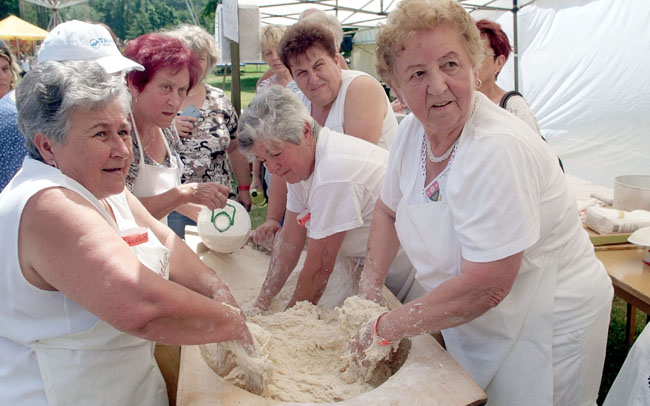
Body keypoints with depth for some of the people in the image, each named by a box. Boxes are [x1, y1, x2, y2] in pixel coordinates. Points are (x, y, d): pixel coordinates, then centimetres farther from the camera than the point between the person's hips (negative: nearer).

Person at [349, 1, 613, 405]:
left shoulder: (498, 149, -30)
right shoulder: (411, 132, -7)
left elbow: (485, 288, -31)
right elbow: (389, 209, 11)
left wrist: (384, 328, -21)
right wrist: (370, 288, 2)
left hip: (547, 324, -6)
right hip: (471, 323, 7)